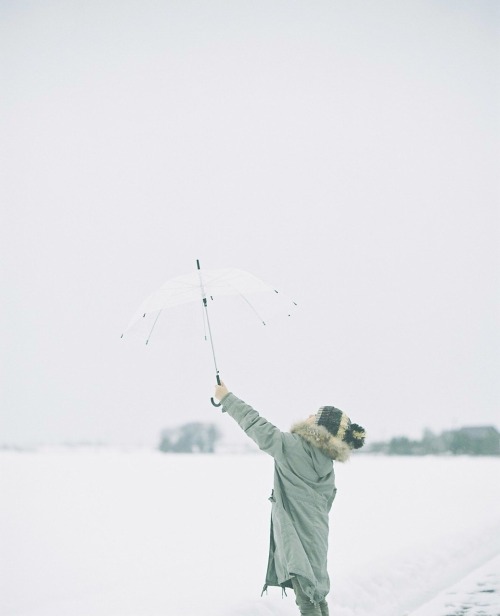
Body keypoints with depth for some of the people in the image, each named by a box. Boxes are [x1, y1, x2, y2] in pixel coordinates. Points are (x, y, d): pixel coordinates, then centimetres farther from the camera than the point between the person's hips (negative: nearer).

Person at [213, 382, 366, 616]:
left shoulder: (293, 447, -16)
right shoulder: (327, 465, 9)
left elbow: (257, 425, -14)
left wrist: (226, 398, -5)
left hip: (297, 539, -9)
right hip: (316, 536, 9)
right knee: (315, 595, 19)